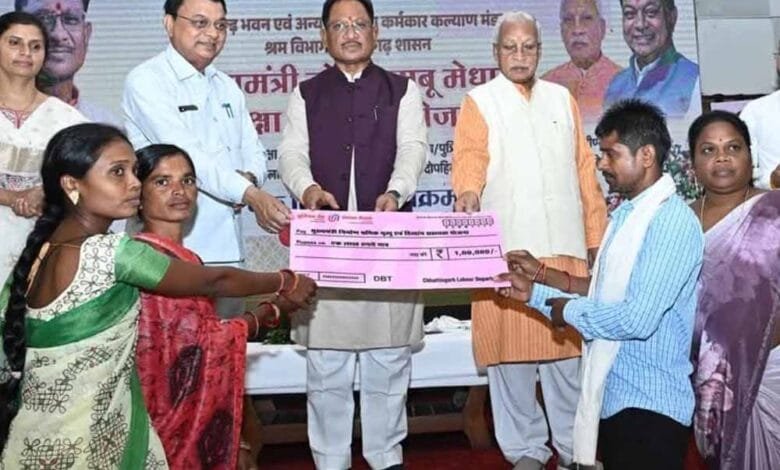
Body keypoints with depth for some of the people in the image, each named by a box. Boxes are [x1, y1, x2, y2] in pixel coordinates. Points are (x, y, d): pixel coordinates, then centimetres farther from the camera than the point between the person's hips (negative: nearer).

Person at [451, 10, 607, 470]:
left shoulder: (563, 98, 17)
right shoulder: (479, 101, 7)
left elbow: (584, 170, 16)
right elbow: (470, 154, -11)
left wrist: (597, 235, 11)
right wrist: (468, 191, -32)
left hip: (564, 245, 3)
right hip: (506, 247, -2)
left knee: (569, 346, 6)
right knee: (511, 350, 1)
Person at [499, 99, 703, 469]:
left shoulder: (673, 221, -17)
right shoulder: (624, 215, 13)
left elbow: (638, 320, -25)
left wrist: (571, 310, -11)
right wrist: (534, 293, 8)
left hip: (649, 405, -9)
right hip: (612, 397, 9)